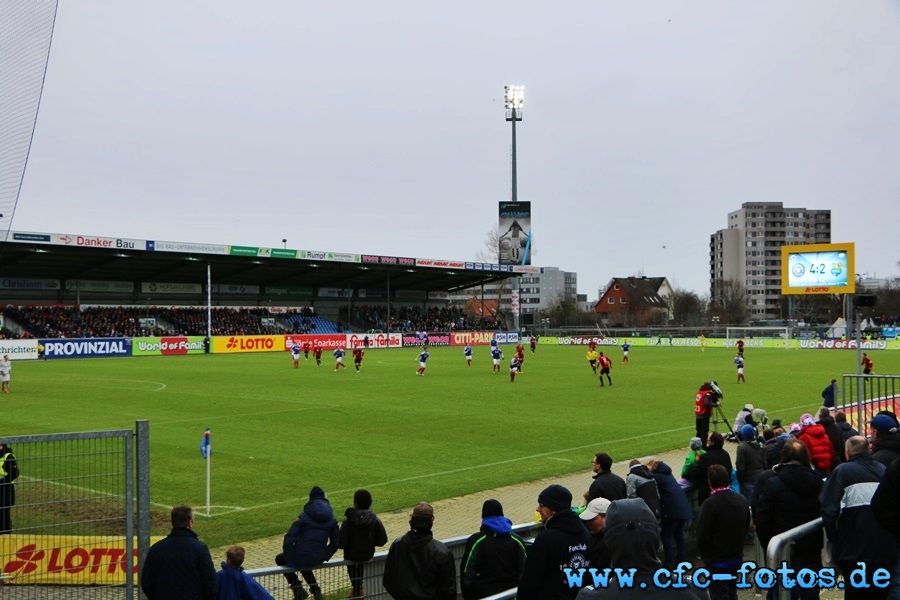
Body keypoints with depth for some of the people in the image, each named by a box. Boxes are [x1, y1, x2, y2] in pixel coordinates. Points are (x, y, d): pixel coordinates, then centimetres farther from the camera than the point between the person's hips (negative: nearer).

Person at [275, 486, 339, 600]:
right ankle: (315, 589, 22)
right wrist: (324, 558, 14)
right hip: (318, 560, 5)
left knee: (280, 559, 26)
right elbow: (335, 543, 6)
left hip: (300, 558, -5)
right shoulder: (332, 519, 4)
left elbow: (289, 538, -13)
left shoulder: (304, 517, -8)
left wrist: (289, 559, -4)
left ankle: (297, 587, 12)